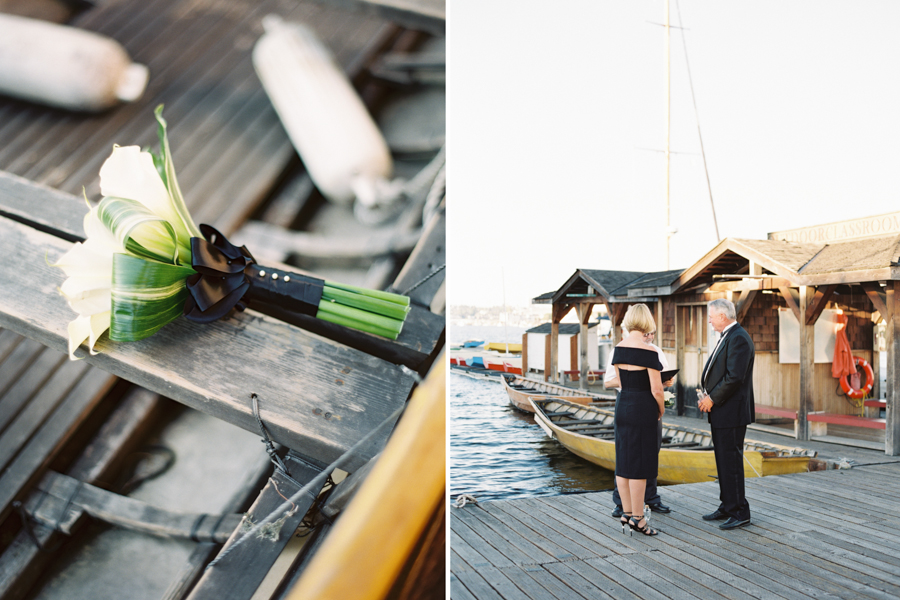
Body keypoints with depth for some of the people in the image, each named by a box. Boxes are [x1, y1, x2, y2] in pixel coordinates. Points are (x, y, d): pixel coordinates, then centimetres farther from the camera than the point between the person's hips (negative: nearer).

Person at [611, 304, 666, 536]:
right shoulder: (648, 353, -16)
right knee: (640, 465, 0)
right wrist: (661, 410, 3)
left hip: (622, 405, 7)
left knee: (624, 461, 12)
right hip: (643, 409, -7)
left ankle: (627, 513, 21)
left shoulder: (618, 348, 4)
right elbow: (656, 390, -14)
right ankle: (637, 518, 7)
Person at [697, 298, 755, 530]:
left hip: (731, 411, -10)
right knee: (723, 460, 16)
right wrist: (707, 395, 6)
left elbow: (734, 377, -23)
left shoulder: (739, 338, -16)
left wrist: (712, 398, -15)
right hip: (721, 410, 10)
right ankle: (727, 507, 25)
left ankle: (740, 512, 5)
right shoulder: (727, 337, 17)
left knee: (731, 461, -4)